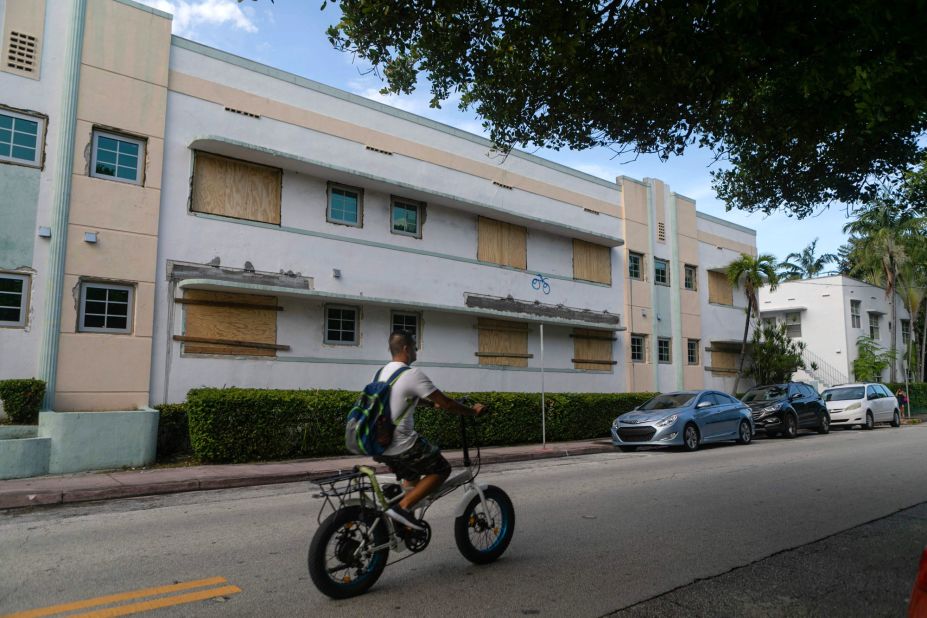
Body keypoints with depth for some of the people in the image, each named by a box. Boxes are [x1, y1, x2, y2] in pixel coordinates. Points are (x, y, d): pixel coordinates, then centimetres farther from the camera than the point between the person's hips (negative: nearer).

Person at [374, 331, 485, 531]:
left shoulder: (383, 372, 10)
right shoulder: (413, 374, -16)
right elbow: (446, 403, -13)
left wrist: (434, 403, 38)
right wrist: (473, 411, 3)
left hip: (379, 444, 9)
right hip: (401, 445, -9)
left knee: (412, 475, 28)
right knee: (441, 470, 8)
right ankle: (402, 507, -3)